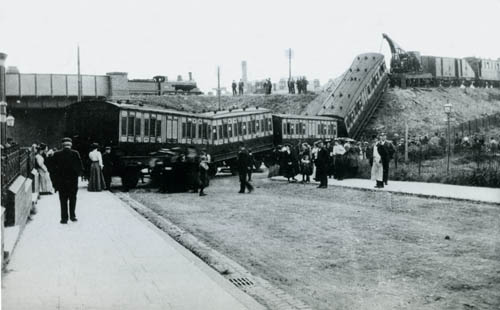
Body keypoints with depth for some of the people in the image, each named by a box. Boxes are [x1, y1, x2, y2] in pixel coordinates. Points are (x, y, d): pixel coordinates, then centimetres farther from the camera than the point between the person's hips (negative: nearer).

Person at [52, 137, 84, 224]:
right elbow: (81, 168, -7)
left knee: (63, 200, 6)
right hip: (73, 181, 0)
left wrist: (58, 176, 7)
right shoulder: (75, 154, -7)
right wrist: (76, 174, 8)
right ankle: (72, 216, 14)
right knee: (72, 199, 14)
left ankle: (64, 218, 5)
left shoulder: (57, 154, -6)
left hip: (61, 181, 0)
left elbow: (53, 168, -5)